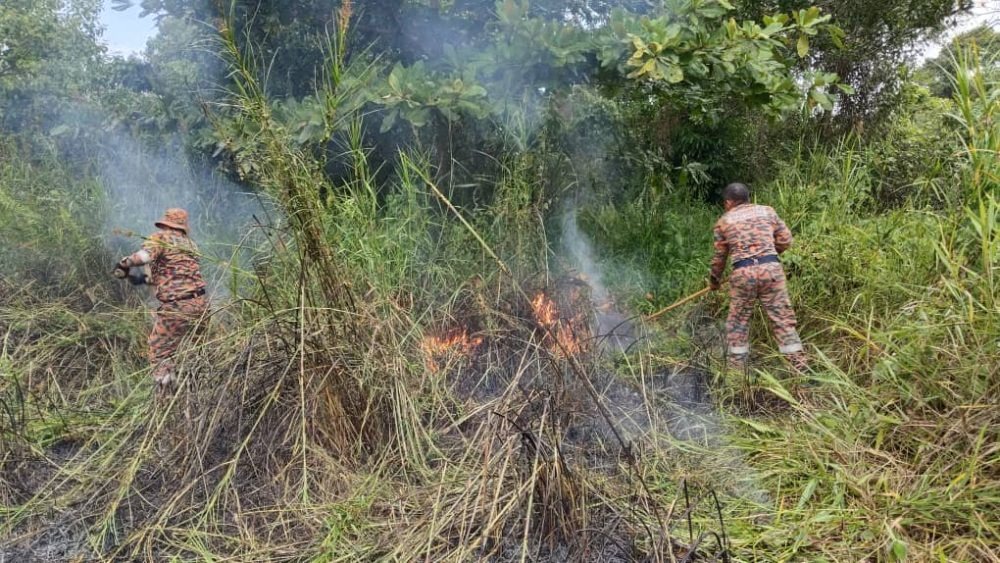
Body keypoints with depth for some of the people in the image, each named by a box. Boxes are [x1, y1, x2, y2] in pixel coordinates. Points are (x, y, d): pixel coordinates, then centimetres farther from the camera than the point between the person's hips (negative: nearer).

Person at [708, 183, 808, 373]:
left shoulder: (723, 222, 13)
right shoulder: (767, 211, 15)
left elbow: (719, 257, 18)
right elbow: (785, 241, 12)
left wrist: (714, 280, 33)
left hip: (743, 272, -1)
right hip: (771, 267, 1)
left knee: (738, 322, 10)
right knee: (783, 318, 5)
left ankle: (736, 369, 14)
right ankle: (800, 367, 6)